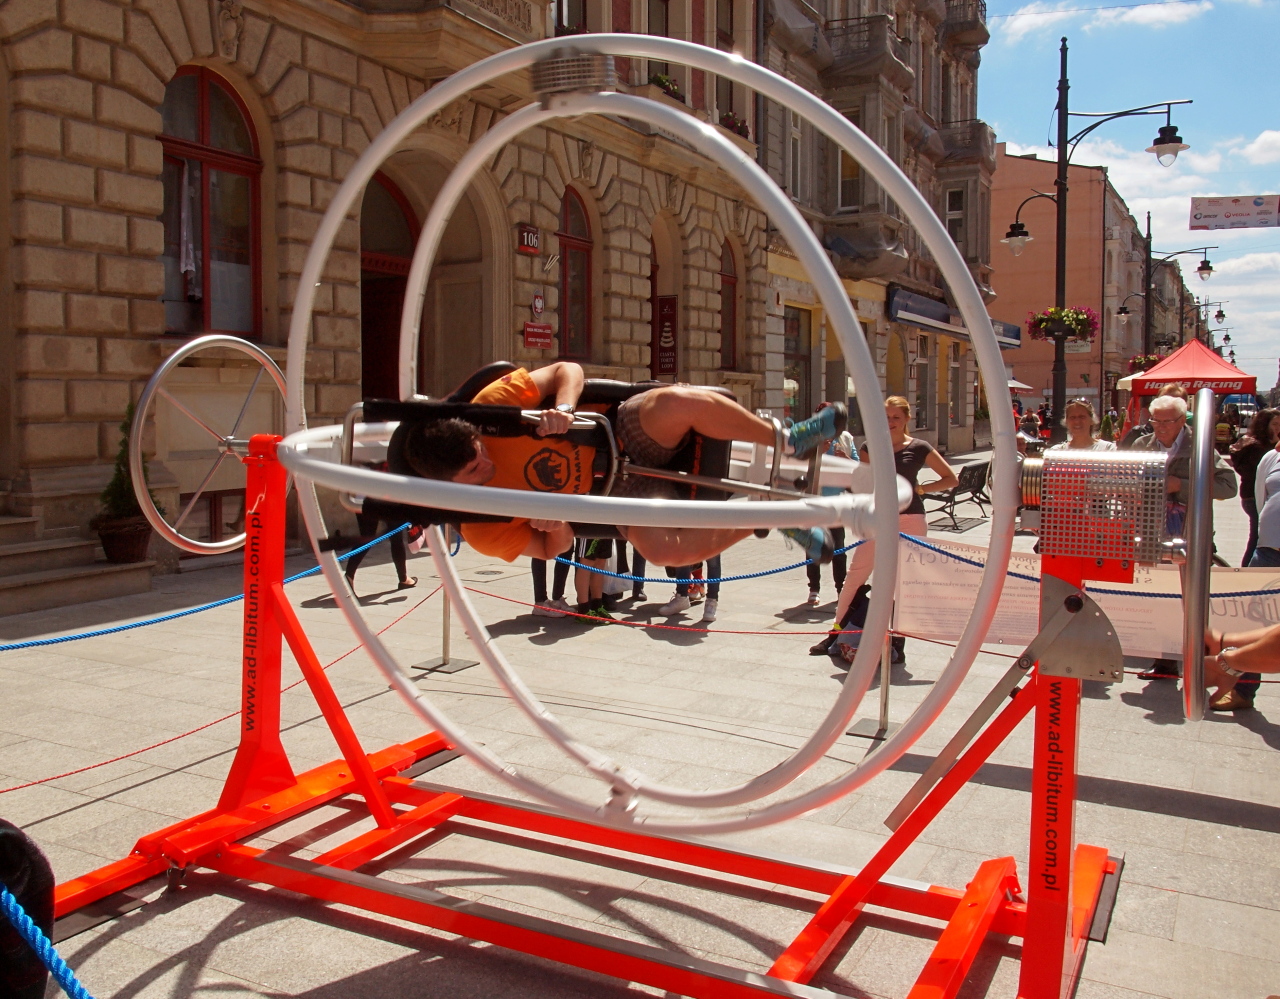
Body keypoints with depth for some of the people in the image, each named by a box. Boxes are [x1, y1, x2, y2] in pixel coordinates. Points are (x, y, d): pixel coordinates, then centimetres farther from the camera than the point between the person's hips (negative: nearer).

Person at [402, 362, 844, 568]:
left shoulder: (489, 406, -16)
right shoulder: (481, 530, -13)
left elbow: (566, 370, -9)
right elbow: (552, 548, 0)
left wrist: (562, 408, -31)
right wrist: (557, 525, -23)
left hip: (626, 431, 1)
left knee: (678, 401, -33)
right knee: (662, 549, -32)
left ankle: (788, 440, -9)